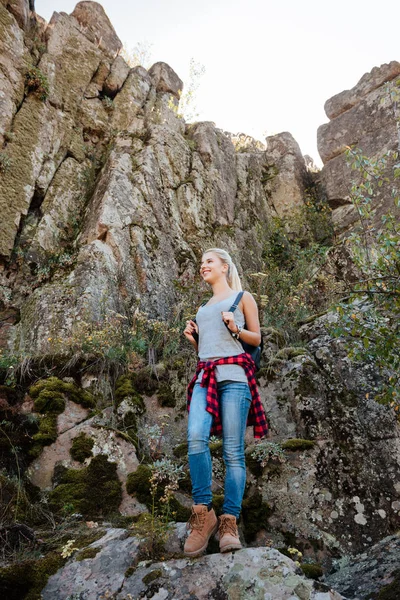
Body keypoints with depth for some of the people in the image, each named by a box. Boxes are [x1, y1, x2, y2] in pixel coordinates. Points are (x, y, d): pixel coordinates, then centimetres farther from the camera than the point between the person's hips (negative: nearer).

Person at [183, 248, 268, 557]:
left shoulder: (243, 297, 13)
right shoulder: (203, 307, 28)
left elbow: (256, 338, 10)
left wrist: (236, 329, -8)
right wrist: (193, 338, 10)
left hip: (234, 374, -4)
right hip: (205, 376, 4)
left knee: (233, 449, -8)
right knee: (196, 437, -19)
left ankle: (230, 522, -3)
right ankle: (203, 513, -10)